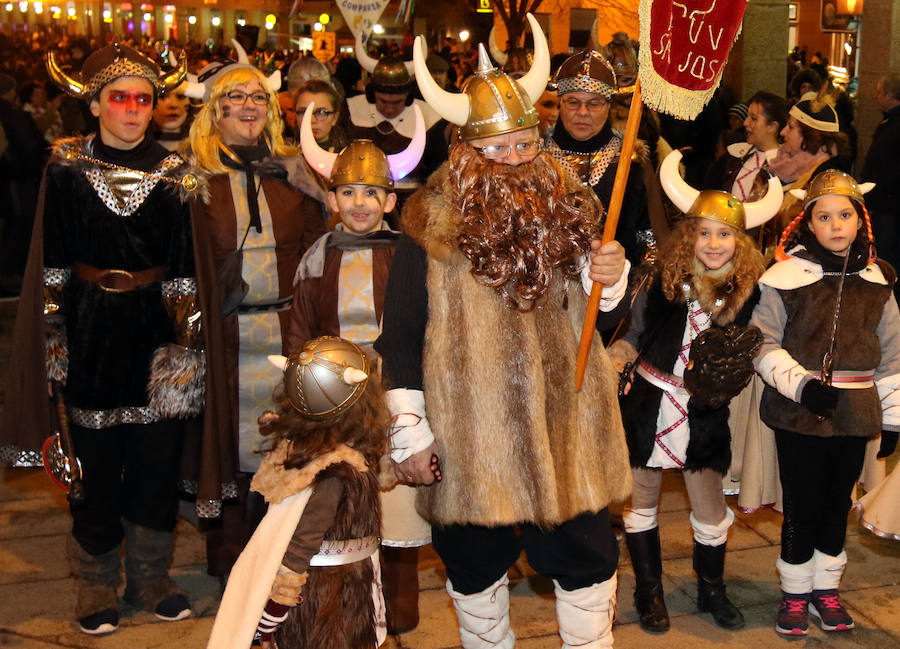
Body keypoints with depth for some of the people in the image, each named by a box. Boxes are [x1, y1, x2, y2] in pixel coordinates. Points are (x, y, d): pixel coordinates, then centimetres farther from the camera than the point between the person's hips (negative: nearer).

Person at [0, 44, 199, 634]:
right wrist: (54, 342, -2)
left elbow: (185, 265, 2)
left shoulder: (174, 173, 1)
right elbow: (51, 263, 2)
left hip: (155, 327, 1)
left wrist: (186, 340, -3)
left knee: (157, 457, 6)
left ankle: (150, 575, 22)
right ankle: (97, 581, 21)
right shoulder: (68, 167, 0)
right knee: (95, 460, 6)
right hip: (91, 328, -1)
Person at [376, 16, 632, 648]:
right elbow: (400, 337, -5)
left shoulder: (571, 209, 4)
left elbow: (600, 319, 13)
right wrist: (408, 432, -8)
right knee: (476, 567, 15)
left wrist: (610, 282, -9)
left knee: (588, 563, 11)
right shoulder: (432, 224, -7)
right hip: (469, 435, -2)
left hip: (568, 428, 2)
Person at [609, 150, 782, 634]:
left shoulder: (748, 291, -7)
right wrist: (616, 359, -16)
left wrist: (727, 380, -19)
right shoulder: (664, 277, -7)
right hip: (648, 404, 0)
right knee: (640, 502, 12)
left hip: (703, 414, 0)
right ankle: (649, 593, 31)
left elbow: (746, 358, 2)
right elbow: (634, 332, 3)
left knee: (711, 512, 11)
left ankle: (711, 590, 36)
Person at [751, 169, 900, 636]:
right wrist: (801, 384, -19)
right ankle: (795, 592, 21)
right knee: (803, 505, 3)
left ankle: (826, 587, 30)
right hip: (799, 413, -4)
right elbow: (763, 343, -8)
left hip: (856, 413, 4)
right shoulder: (786, 276, -8)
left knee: (838, 502, 14)